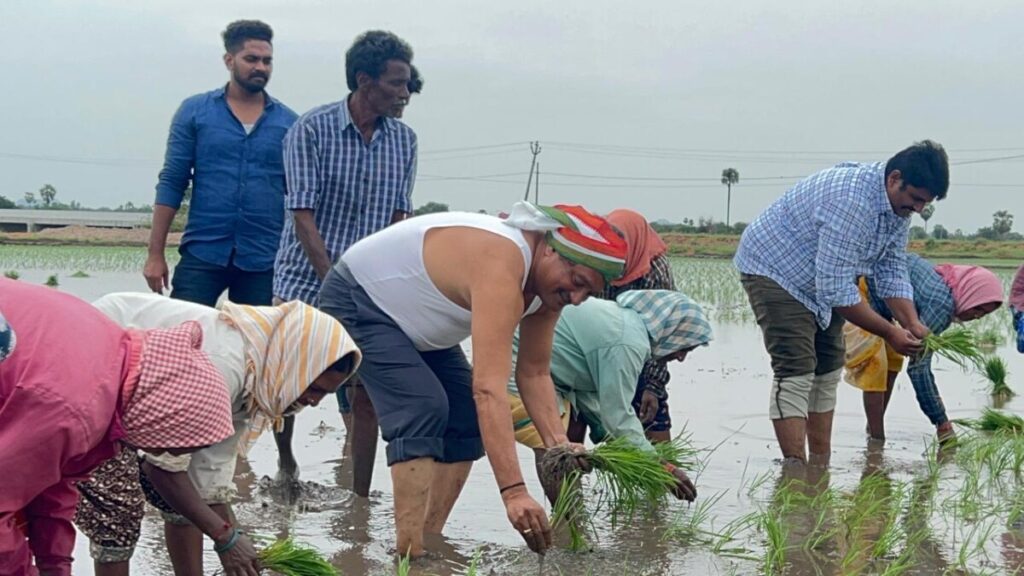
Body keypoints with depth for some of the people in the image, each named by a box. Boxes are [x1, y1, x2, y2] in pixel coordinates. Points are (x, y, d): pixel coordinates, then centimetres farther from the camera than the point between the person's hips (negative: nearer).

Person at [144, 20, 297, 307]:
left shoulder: (289, 123, 5)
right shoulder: (194, 111, 3)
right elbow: (171, 183, 2)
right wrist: (155, 254, -2)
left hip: (264, 261, 1)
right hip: (202, 254, -1)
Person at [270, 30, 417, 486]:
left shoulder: (404, 141, 4)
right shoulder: (312, 129, -9)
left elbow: (400, 217, 6)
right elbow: (302, 213, -12)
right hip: (305, 278, -3)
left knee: (364, 396, -3)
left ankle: (359, 496, 4)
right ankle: (284, 460, 27)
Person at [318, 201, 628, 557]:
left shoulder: (548, 280, -9)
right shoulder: (501, 266, -38)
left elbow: (534, 372, -1)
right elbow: (489, 389, -44)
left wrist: (558, 444, -18)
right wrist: (514, 492, -49)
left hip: (411, 319, 10)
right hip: (356, 299, -10)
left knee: (467, 417, 3)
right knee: (424, 410, -25)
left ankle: (430, 540, 8)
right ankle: (411, 552, -24)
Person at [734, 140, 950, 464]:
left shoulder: (898, 208, -6)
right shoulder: (851, 202, -36)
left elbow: (892, 273, 1)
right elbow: (837, 290, -35)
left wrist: (912, 325, -14)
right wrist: (888, 332, -29)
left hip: (823, 280, 10)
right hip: (775, 268, -10)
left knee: (827, 370, 9)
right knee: (796, 373, -17)